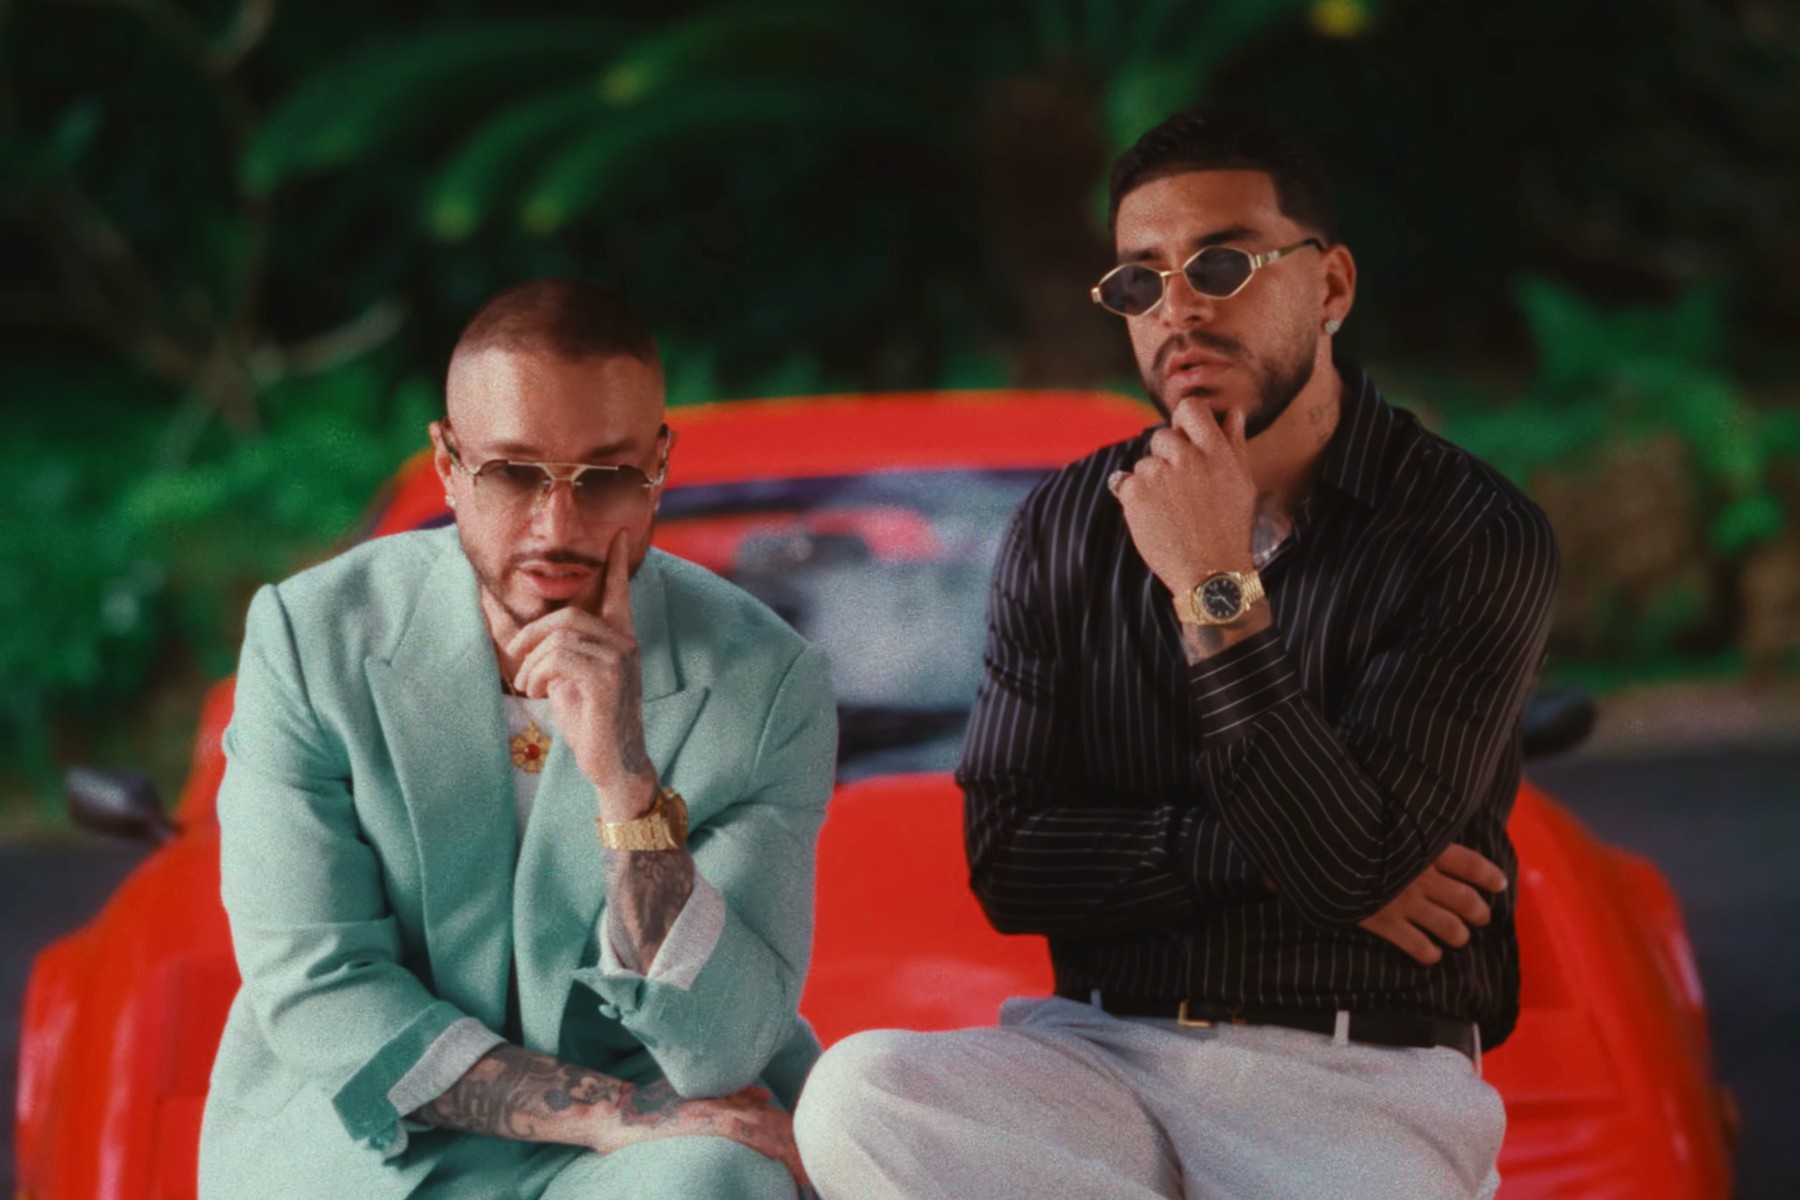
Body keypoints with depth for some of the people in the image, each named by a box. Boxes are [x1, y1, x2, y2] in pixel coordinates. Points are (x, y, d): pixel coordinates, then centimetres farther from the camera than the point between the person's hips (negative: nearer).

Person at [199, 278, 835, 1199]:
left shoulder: (768, 685, -10)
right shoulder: (308, 635, -9)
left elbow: (719, 1054, -15)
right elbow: (311, 987, -11)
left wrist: (625, 778, -29)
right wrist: (613, 1114, -20)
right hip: (367, 1122, 0)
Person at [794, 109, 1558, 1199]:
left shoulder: (1476, 537, -6)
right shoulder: (1068, 530, 7)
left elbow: (1352, 866, -16)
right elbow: (1008, 862, 2)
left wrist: (1217, 595, -18)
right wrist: (1255, 855, -9)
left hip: (1364, 1080, -4)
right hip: (1101, 1058, 5)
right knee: (856, 1091, -29)